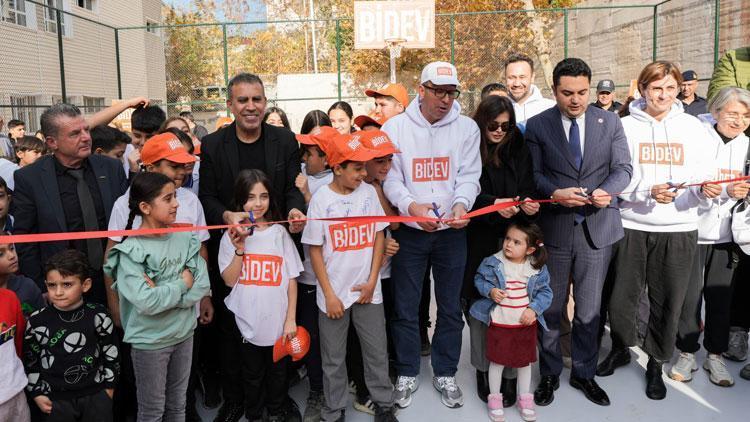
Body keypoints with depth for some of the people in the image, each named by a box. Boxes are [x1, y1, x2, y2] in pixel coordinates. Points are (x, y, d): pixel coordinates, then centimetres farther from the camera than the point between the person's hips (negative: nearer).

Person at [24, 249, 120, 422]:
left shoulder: (98, 316, -10)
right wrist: (37, 393, 3)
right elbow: (29, 360, 3)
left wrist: (109, 385, 4)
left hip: (96, 394, 0)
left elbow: (111, 351, 1)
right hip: (56, 398, 0)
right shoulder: (37, 322, -9)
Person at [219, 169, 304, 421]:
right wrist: (240, 248, -20)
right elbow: (229, 280, -8)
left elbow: (291, 280, 0)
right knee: (253, 374, 16)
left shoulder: (279, 233, -2)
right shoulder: (232, 235, -4)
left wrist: (291, 319, -4)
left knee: (278, 371, 17)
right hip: (247, 322, -1)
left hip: (278, 322, 1)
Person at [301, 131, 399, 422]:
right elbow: (315, 250, -5)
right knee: (333, 358, 12)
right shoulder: (321, 199, -9)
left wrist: (372, 281, -3)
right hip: (334, 293, -2)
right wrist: (329, 295, -8)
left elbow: (379, 236, 3)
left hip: (367, 291, 2)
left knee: (377, 352, 11)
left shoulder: (368, 192, -2)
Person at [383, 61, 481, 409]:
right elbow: (390, 177, -6)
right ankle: (407, 374, 27)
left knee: (450, 308, 11)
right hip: (409, 231, -1)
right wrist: (411, 205, -25)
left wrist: (461, 203, -23)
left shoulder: (467, 127, 2)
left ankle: (445, 373, 30)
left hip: (452, 231, 1)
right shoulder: (395, 127, -2)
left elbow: (469, 175, -2)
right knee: (405, 308, 8)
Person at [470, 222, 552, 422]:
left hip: (526, 323, 2)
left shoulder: (537, 268, -8)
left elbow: (545, 291, 0)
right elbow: (479, 279, 0)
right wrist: (490, 291, -18)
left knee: (525, 361, 16)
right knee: (497, 360, 9)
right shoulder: (493, 263, -12)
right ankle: (494, 398, 27)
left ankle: (525, 398, 34)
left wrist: (534, 309, -13)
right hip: (499, 322, -1)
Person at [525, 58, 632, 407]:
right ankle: (549, 374, 29)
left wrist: (608, 190, -17)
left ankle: (584, 373, 31)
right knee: (550, 308, 11)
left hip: (597, 227, 1)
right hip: (553, 229, -1)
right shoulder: (537, 125, -1)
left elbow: (623, 168, 4)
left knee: (589, 310, 12)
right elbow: (533, 174, -1)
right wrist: (554, 193, -21)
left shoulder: (609, 122, 4)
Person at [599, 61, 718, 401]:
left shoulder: (692, 127, 5)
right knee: (621, 297, 4)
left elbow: (704, 177, 3)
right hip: (632, 225, -1)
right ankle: (621, 349, 32)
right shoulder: (626, 126, 0)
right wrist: (648, 192, -20)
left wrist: (707, 189, -19)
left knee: (668, 302, 7)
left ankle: (657, 363, 28)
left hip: (679, 229, 1)